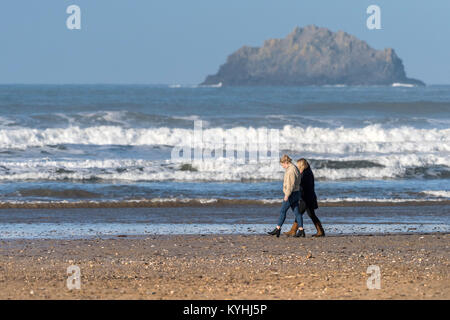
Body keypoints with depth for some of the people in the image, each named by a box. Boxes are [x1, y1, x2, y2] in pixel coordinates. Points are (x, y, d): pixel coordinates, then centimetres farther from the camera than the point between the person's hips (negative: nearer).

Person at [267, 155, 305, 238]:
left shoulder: (291, 170, -17)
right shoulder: (295, 169, 16)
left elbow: (291, 184, -23)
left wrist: (287, 195, -23)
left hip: (291, 194, -10)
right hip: (296, 193, 10)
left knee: (282, 211, -4)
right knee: (296, 212, 6)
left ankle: (278, 229, -2)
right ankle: (301, 230, 2)